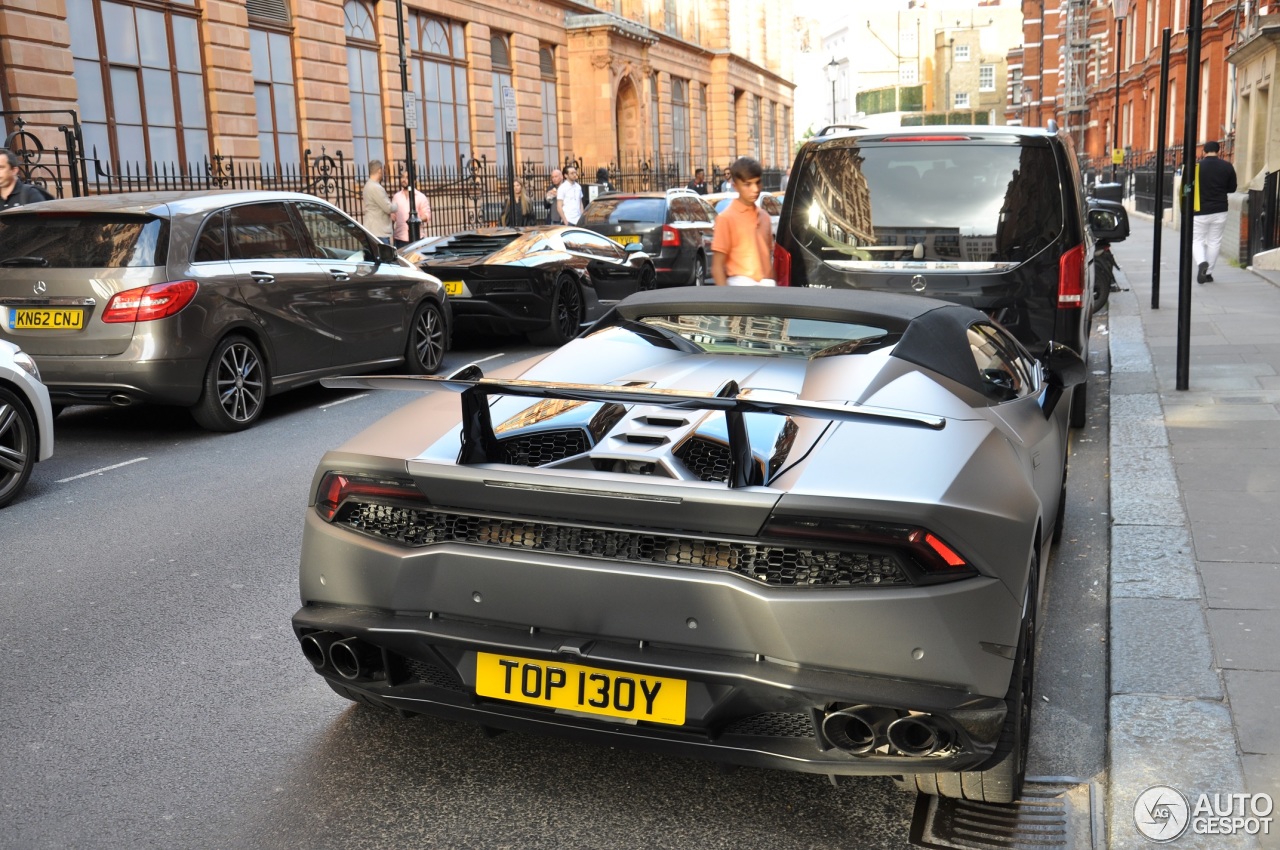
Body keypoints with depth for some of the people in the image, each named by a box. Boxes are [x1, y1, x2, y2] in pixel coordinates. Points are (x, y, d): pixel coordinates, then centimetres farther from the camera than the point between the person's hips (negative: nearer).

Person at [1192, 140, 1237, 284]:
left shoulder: (1197, 166, -8)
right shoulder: (1227, 167, -2)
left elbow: (1189, 188, -5)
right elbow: (1232, 188, 7)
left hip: (1200, 211, -2)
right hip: (1220, 211, 2)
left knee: (1197, 240, 8)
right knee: (1214, 242, 11)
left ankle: (1201, 263, -19)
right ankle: (1208, 273, 14)